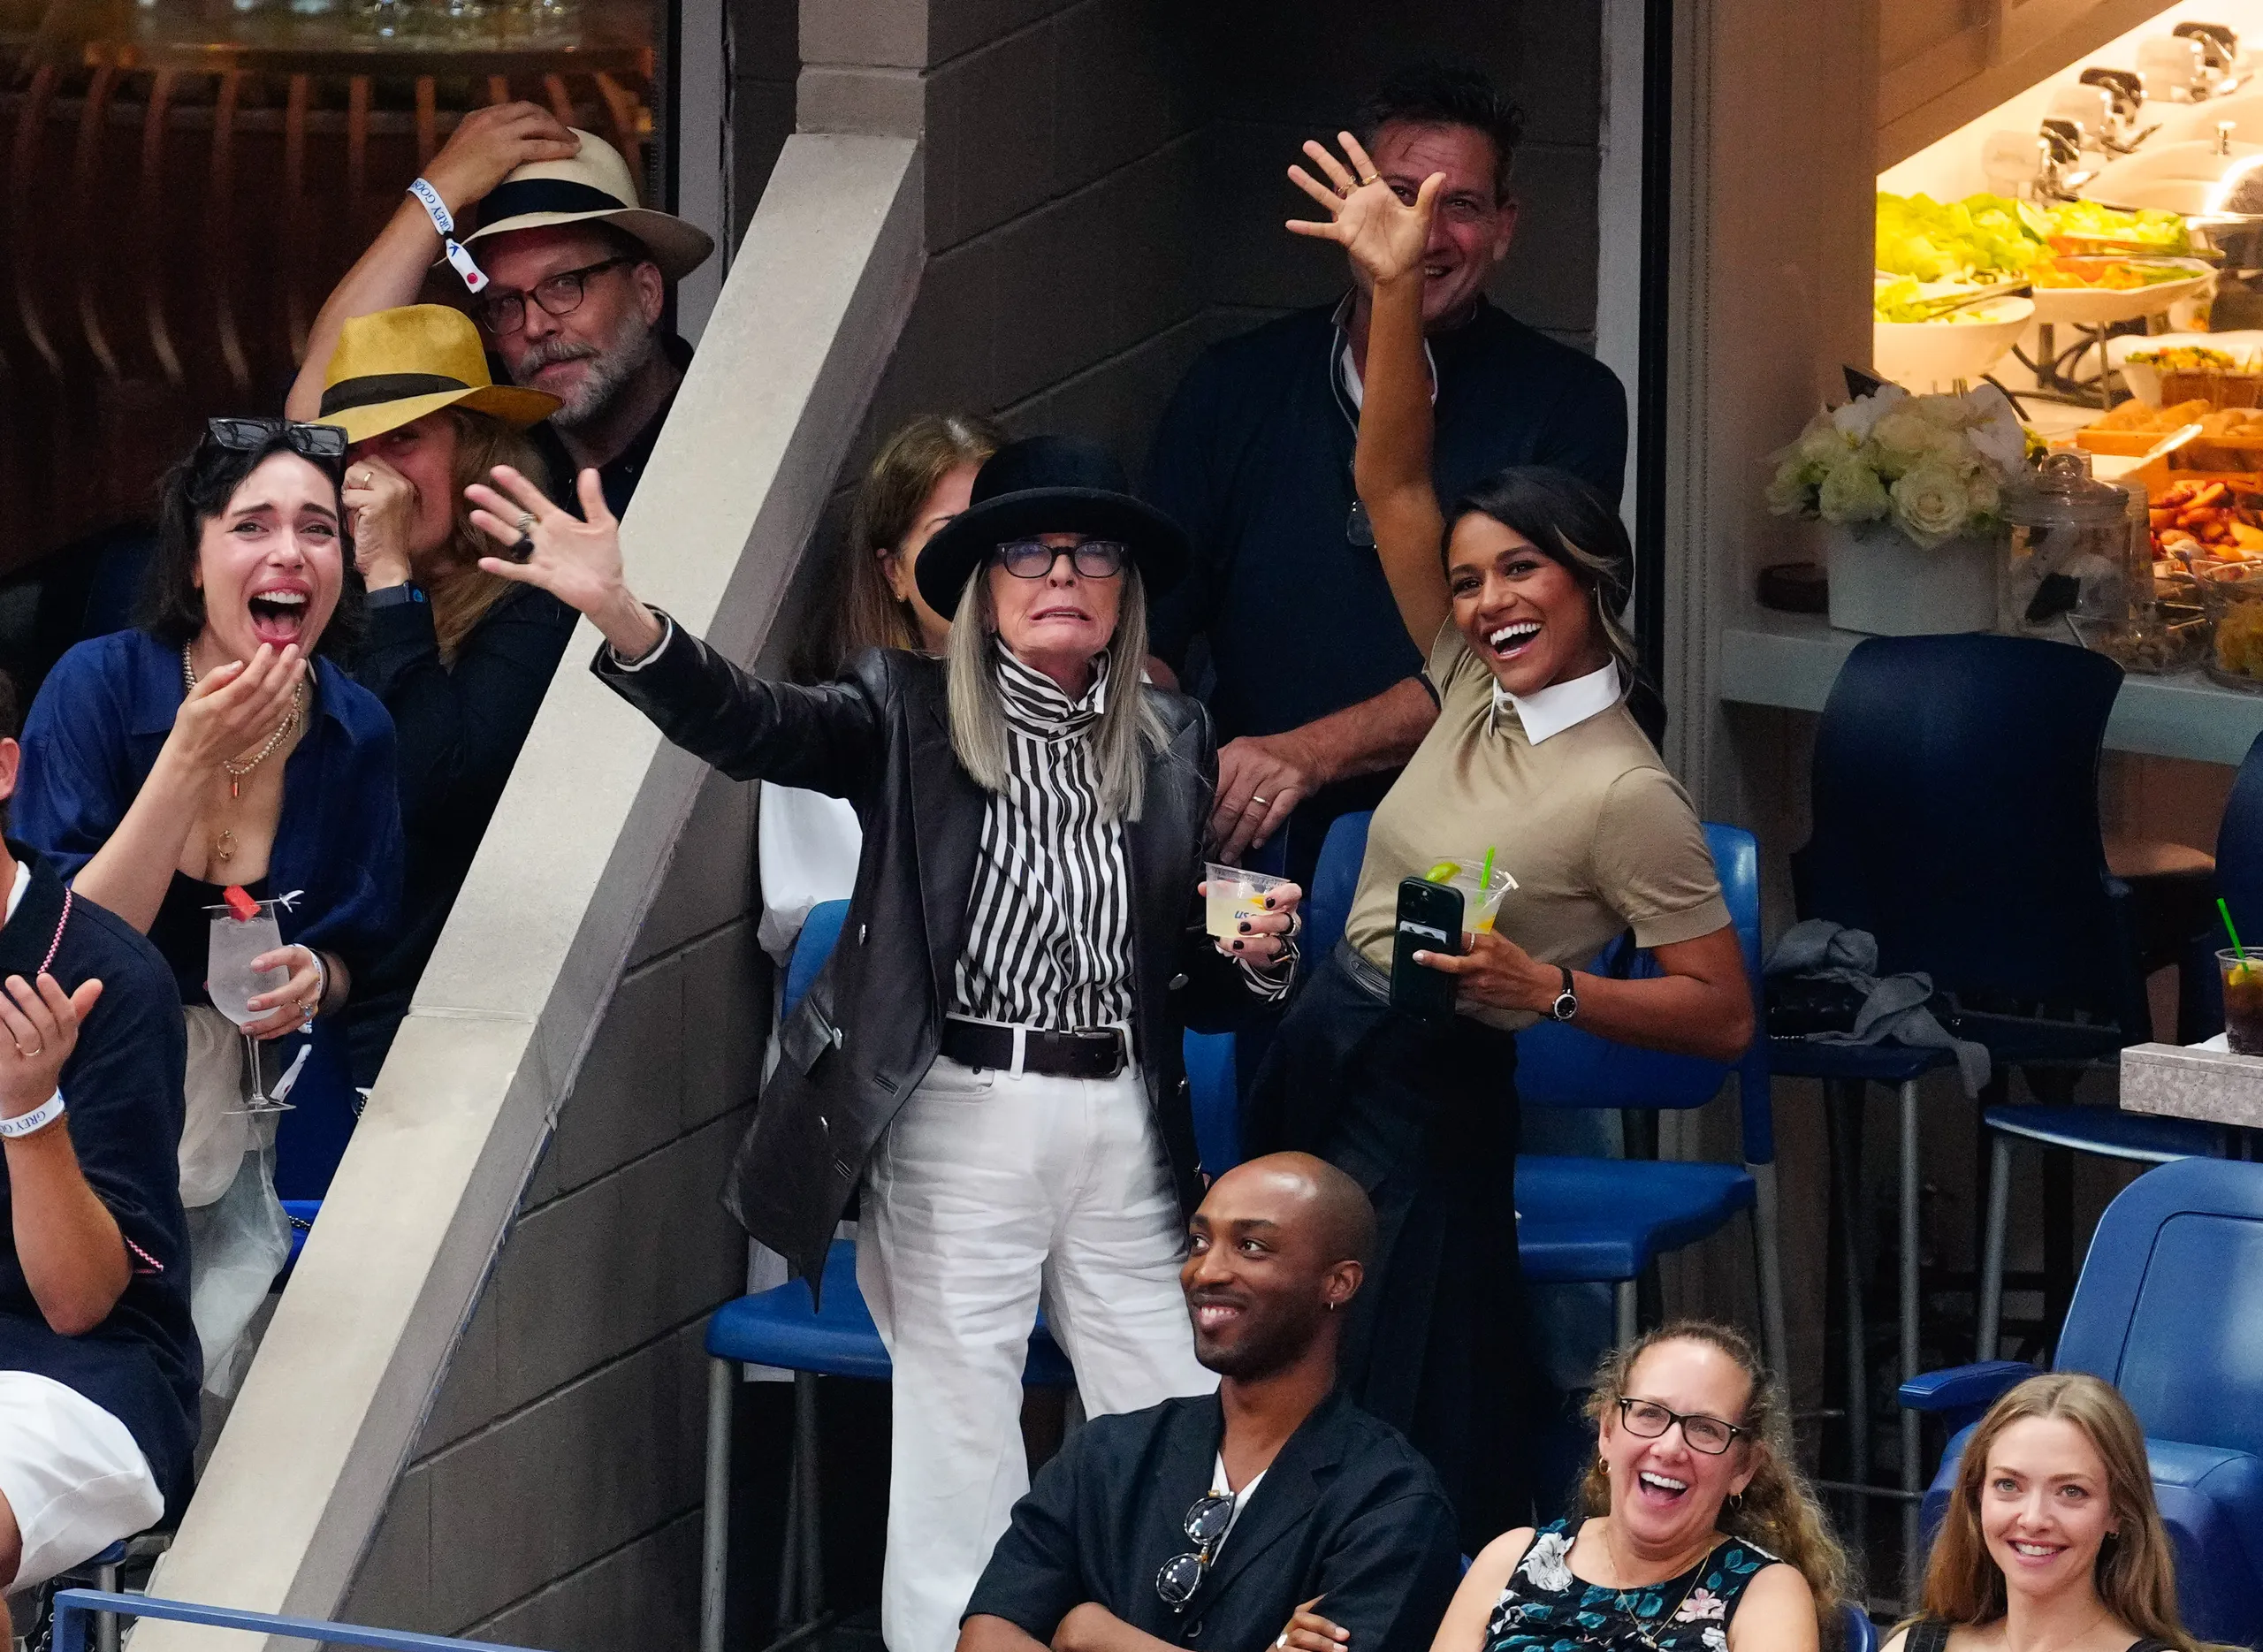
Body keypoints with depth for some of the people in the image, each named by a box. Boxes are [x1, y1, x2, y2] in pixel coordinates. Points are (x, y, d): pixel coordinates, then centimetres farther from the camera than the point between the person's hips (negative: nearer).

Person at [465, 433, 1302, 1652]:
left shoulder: (1172, 744, 13)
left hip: (1123, 1131, 3)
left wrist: (1256, 957, -4)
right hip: (960, 1124, -3)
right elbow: (752, 727, -16)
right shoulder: (912, 711, 2)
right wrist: (624, 619, -34)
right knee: (958, 1448, -2)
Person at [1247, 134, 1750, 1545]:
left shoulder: (1628, 796, -17)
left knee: (1411, 1423, -2)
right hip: (1318, 1055, 8)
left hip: (1437, 1100, -8)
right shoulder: (1472, 691, 2)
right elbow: (1392, 482, 1)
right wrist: (1397, 290, -10)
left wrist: (1545, 987, -26)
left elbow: (1723, 1016, -17)